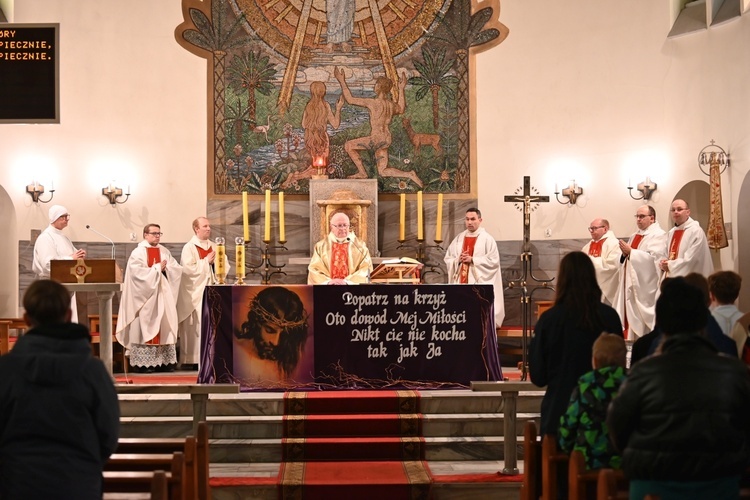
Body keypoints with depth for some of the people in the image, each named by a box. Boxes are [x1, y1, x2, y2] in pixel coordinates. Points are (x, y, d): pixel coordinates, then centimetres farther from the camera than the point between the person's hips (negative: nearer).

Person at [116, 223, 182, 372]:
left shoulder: (164, 252, 14)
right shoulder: (138, 253, -4)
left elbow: (177, 269, 8)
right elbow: (138, 272, -18)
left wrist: (164, 268, -10)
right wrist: (157, 268, -11)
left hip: (163, 296, 6)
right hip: (145, 297, -6)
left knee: (164, 327, 3)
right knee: (145, 327, -7)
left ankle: (165, 361, 4)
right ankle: (143, 363, -6)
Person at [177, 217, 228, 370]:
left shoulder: (214, 247, 15)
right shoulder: (189, 248, -3)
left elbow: (225, 265, 13)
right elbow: (187, 268, -16)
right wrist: (206, 261, -10)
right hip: (196, 293, -5)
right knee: (195, 326, -5)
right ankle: (191, 360, -1)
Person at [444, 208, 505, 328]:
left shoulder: (487, 239, -1)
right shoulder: (458, 239, 13)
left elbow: (494, 260, -9)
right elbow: (448, 259, 13)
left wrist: (472, 260, -14)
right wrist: (458, 260, -8)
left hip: (480, 283, -4)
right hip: (461, 282, 5)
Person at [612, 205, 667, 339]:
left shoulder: (658, 235, -7)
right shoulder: (635, 235, 18)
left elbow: (653, 257, -20)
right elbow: (628, 257, 20)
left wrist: (630, 251, -19)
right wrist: (625, 253, -3)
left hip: (645, 284, -8)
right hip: (631, 282, 8)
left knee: (643, 318, -6)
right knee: (630, 316, 6)